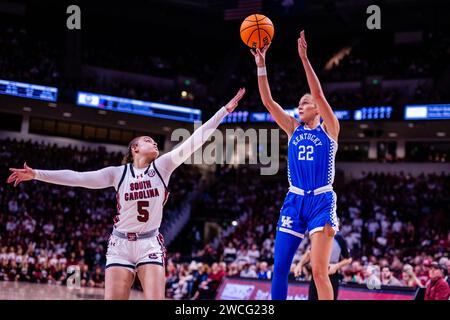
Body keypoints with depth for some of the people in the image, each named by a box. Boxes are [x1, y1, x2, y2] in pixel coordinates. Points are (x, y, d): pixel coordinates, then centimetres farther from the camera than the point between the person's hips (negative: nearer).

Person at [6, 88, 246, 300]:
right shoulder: (119, 173, 0)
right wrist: (36, 174, -9)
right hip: (121, 244, 0)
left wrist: (224, 111, -10)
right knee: (113, 298, -5)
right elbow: (77, 178, -4)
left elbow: (195, 141, -4)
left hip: (150, 244, 0)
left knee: (155, 297, -12)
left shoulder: (163, 166, 2)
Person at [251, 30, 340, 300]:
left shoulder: (329, 128, 2)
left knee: (319, 271, -12)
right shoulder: (293, 128, 14)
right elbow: (268, 101, 6)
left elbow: (318, 93, -12)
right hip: (294, 201, 5)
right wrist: (261, 66, -2)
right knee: (280, 269, 1)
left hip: (321, 201, -5)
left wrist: (304, 58, -18)